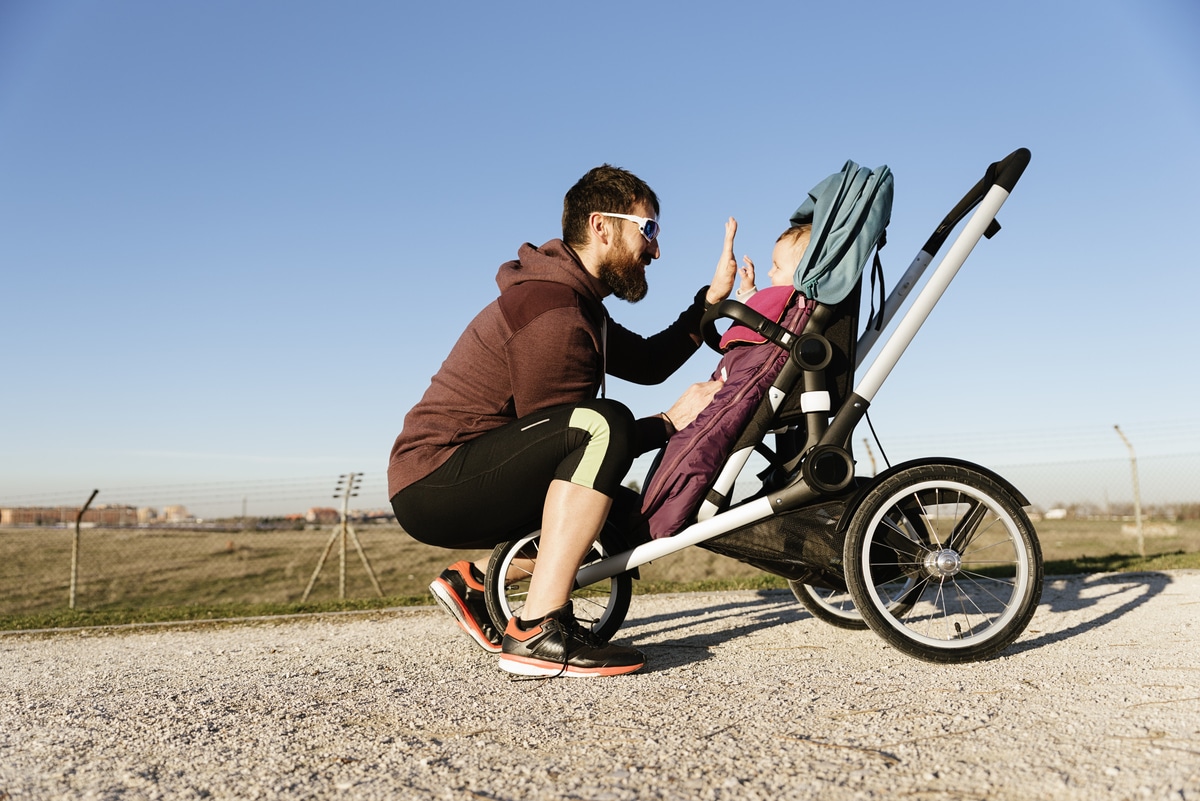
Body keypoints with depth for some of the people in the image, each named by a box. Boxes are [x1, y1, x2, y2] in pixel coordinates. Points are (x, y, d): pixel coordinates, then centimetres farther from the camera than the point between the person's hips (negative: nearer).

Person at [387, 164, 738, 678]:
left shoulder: (575, 297, 15)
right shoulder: (553, 313, -18)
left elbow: (647, 362, 16)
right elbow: (561, 434, -18)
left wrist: (712, 298, 10)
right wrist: (672, 421, -14)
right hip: (434, 485, -10)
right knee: (601, 425, -29)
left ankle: (473, 583, 14)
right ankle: (537, 633, -29)